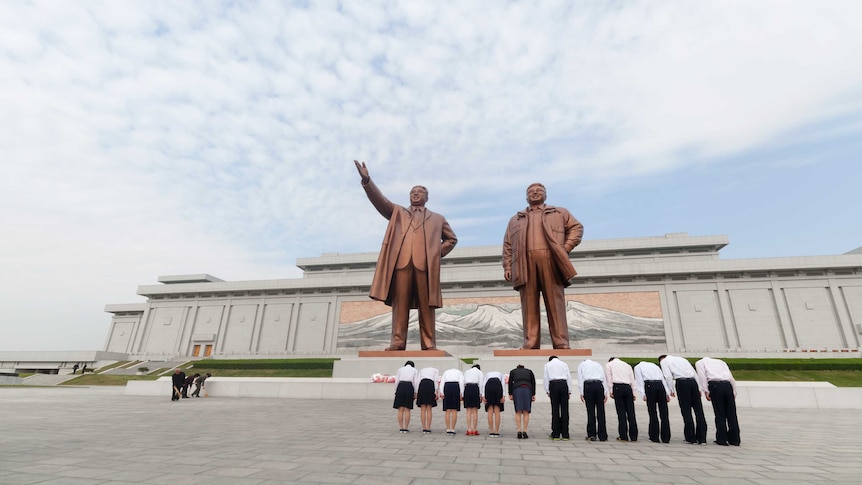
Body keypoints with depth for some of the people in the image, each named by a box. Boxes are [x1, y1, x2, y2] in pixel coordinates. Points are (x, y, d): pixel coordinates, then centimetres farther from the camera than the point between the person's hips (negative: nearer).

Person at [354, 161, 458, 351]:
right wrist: (367, 180, -3)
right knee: (400, 303, -5)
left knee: (426, 306, -4)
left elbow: (451, 238, 26)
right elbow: (380, 200, 12)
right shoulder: (397, 212, 26)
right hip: (401, 261, 1)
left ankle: (429, 345, -3)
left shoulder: (437, 218, 27)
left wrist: (438, 252, 8)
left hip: (425, 263, 0)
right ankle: (397, 342, -4)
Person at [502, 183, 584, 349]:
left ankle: (561, 344, -4)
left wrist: (566, 247, 0)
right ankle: (530, 344, -4)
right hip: (525, 264, 1)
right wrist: (507, 266, 6)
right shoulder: (515, 219, 26)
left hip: (551, 261, -1)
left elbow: (577, 227, 16)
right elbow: (507, 245, 18)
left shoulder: (560, 213, 23)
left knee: (555, 304, -5)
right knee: (529, 306, -4)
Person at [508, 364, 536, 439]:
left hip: (516, 389, -1)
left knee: (518, 412, 5)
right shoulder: (529, 371, 27)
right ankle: (525, 432, 3)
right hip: (528, 389, 1)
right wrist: (533, 395, 11)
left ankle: (519, 432, 0)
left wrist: (510, 394, 10)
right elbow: (533, 382, 14)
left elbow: (510, 382, 11)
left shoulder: (513, 371, 25)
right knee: (526, 412, 7)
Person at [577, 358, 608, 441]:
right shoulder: (598, 364, 25)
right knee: (601, 411, 6)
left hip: (588, 385, -2)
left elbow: (580, 379, 6)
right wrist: (605, 393, 9)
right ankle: (602, 436, 9)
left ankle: (592, 435, 7)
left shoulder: (581, 365, 20)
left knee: (590, 411, 4)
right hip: (599, 385, 2)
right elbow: (604, 378, 13)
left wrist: (581, 393, 3)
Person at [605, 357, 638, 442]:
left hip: (618, 387, -3)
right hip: (628, 387, 3)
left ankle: (623, 436, 1)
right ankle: (633, 436, 5)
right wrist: (633, 392, 13)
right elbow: (632, 379, 16)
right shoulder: (627, 365, 24)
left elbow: (609, 378, 4)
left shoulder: (609, 364, 15)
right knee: (631, 412, 4)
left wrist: (611, 391, 2)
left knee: (621, 412, -1)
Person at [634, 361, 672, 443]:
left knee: (653, 413, 4)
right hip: (660, 385, 4)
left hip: (649, 385, -3)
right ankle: (666, 438, 11)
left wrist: (643, 394, -4)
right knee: (664, 413, 8)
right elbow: (664, 379, 18)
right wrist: (667, 393, 10)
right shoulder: (655, 365, 31)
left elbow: (640, 380, 3)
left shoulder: (638, 367, 19)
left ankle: (655, 437, 8)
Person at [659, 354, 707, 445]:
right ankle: (702, 438, 11)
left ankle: (691, 438, 6)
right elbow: (695, 373, 22)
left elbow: (668, 376, -3)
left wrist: (671, 390, 1)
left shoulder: (664, 361, 14)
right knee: (699, 410, 8)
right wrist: (699, 388, 19)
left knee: (686, 411, 2)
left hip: (682, 382, -5)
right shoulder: (681, 359, 30)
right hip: (693, 381, 5)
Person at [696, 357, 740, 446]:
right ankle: (734, 439, 19)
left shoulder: (699, 363, 18)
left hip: (715, 385, -4)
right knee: (731, 414, 12)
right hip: (727, 384, 4)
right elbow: (731, 377, 20)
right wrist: (734, 392, 19)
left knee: (720, 414, 5)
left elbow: (702, 376, 0)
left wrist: (705, 391, -3)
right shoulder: (721, 361, 31)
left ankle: (722, 439, 9)